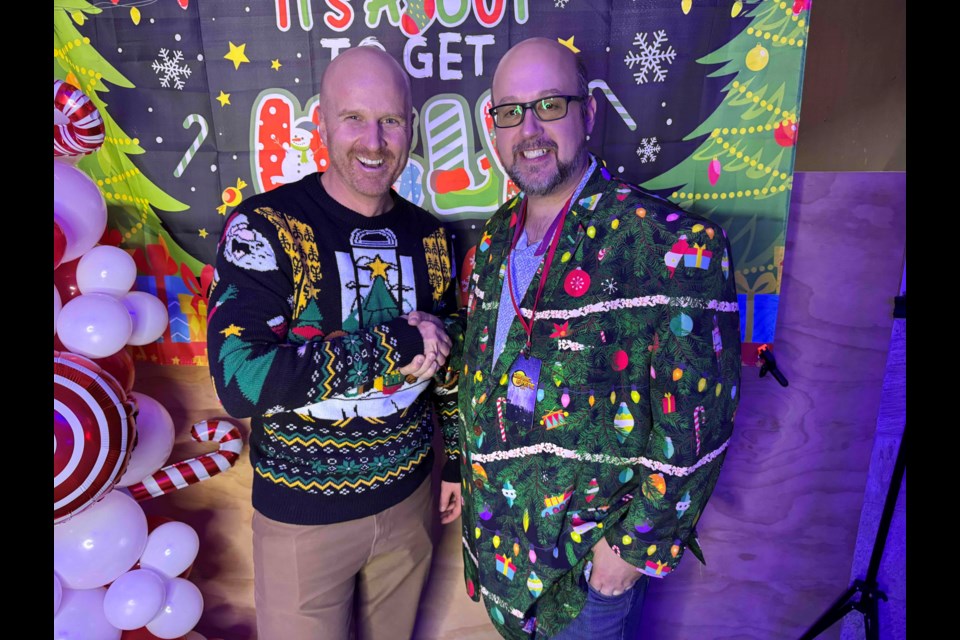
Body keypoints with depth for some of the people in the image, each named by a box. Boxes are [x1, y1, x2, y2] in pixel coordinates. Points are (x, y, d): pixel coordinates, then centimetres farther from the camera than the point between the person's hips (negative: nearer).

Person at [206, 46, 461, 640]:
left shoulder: (429, 236, -2)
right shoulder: (265, 227, -16)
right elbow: (238, 379, -26)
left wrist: (458, 458, 13)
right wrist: (394, 347, -26)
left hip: (410, 499, 4)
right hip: (303, 515, -4)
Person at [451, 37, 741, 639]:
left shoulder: (675, 245, -21)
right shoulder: (496, 239, 1)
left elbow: (696, 424, -19)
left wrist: (637, 546, -15)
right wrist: (461, 466, 14)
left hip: (590, 554, -5)